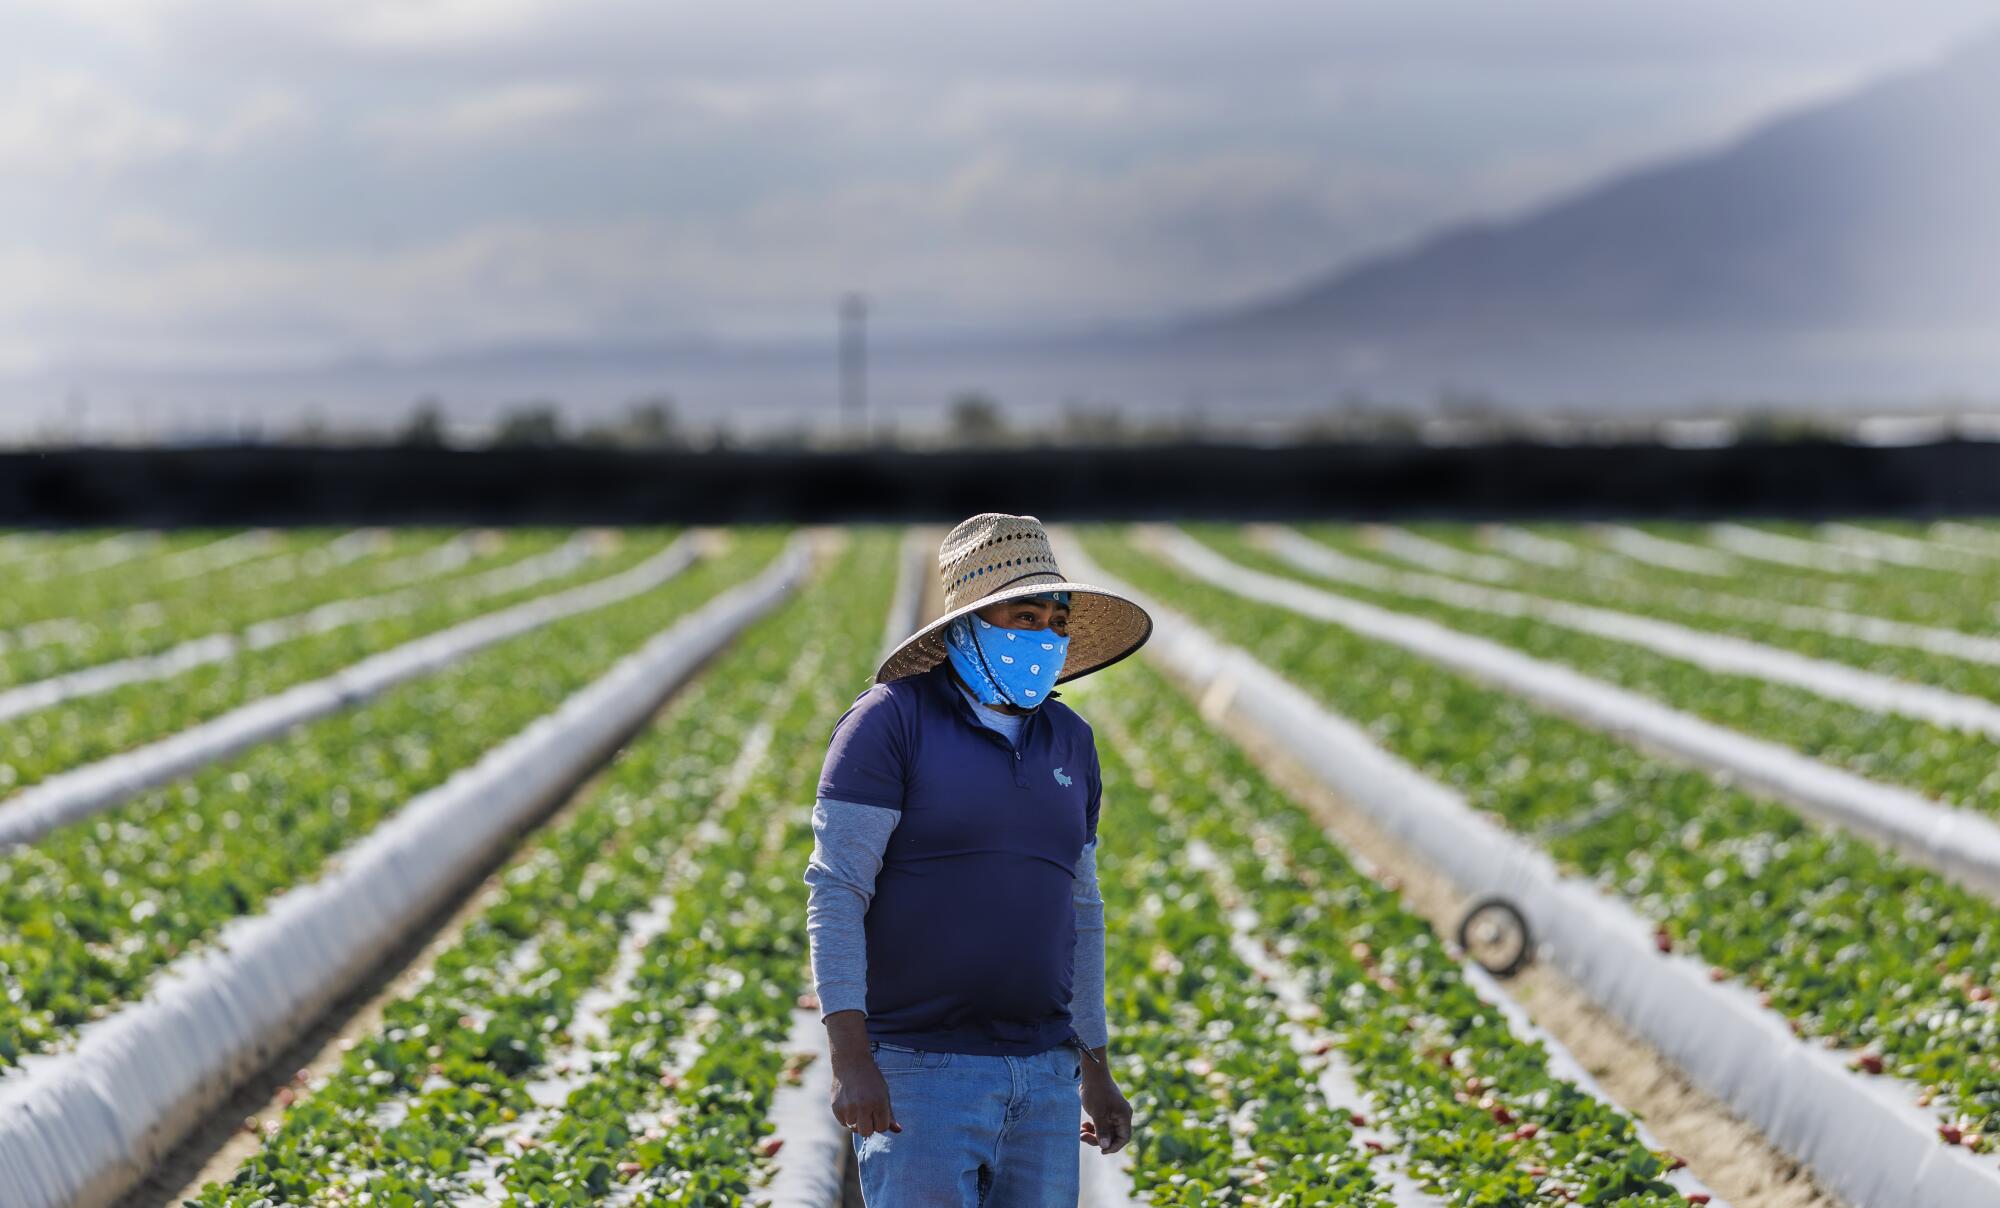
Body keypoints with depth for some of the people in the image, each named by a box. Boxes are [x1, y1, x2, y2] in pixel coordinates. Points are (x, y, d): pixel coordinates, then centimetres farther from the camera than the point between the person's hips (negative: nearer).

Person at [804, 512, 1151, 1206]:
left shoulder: (1069, 741, 13)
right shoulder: (892, 720, -6)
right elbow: (835, 891, -11)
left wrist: (1097, 1070, 20)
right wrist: (851, 1058, -20)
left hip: (1044, 1075, 6)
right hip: (918, 1071, -6)